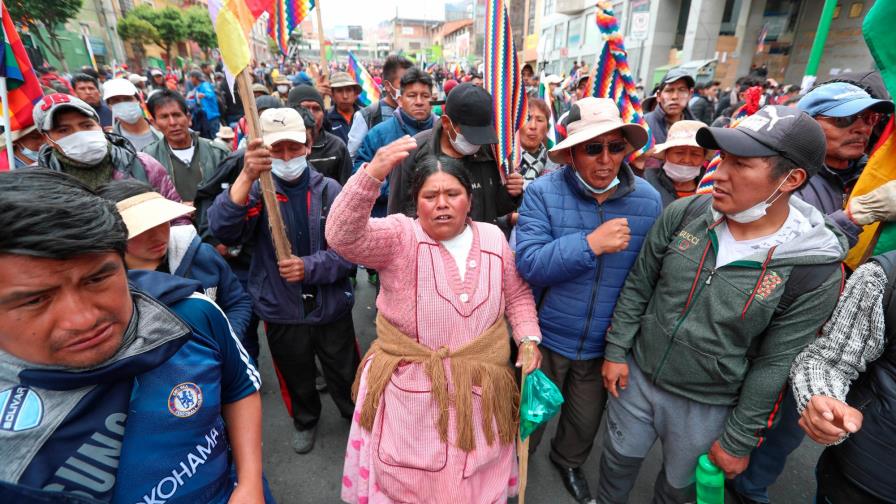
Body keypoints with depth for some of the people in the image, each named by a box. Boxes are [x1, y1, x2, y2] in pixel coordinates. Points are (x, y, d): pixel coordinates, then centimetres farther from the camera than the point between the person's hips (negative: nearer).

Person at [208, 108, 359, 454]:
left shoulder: (329, 190, -6)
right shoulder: (257, 191, -7)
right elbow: (223, 230, -26)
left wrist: (310, 267, -25)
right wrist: (246, 176, -39)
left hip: (331, 306, 0)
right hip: (281, 310, 1)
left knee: (346, 374, 18)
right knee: (296, 378, 24)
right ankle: (305, 421, 54)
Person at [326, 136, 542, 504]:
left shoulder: (493, 238, 0)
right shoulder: (400, 237, -13)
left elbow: (518, 295, 12)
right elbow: (342, 235, -31)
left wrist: (529, 339, -1)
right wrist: (373, 174, -43)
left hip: (479, 388, 3)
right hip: (410, 386, -2)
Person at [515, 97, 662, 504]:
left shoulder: (648, 200, -8)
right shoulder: (542, 193, -16)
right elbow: (528, 263, -25)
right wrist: (591, 244, -33)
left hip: (606, 343, 3)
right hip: (547, 336, -2)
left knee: (587, 420, 27)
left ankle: (569, 462, 59)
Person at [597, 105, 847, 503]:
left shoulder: (816, 270, -19)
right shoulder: (684, 213, -13)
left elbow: (775, 364, -13)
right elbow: (638, 285, -4)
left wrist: (739, 440, -5)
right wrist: (616, 350, -3)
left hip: (707, 406, -2)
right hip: (637, 375, 3)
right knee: (619, 457, 24)